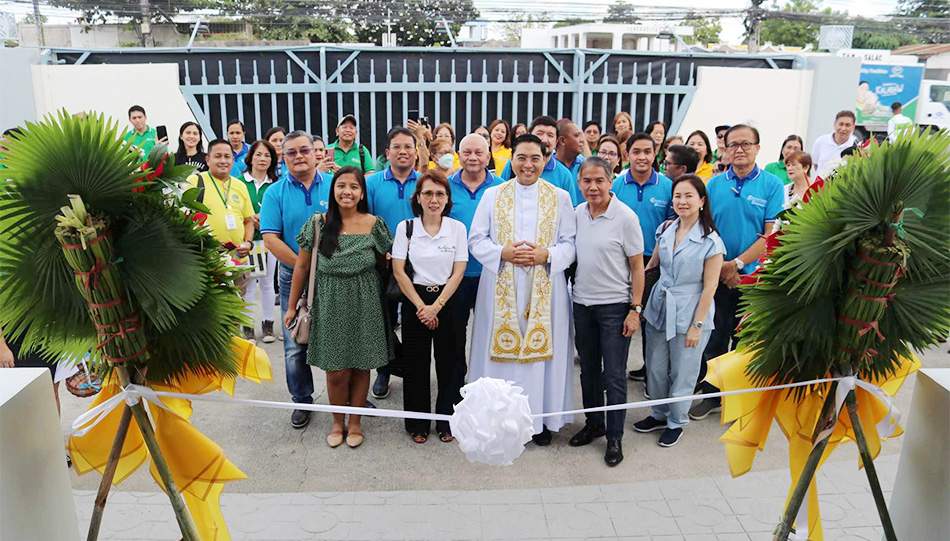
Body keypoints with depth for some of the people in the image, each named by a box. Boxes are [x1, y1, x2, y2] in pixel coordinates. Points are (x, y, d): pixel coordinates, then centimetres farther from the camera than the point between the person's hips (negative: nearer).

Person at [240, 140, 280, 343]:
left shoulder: (276, 184, 4)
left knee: (267, 283, 10)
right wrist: (250, 219, -15)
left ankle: (268, 325, 22)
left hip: (268, 240, 1)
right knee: (248, 285, 5)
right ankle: (248, 327, 15)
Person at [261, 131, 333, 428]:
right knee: (296, 345, 7)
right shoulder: (275, 193, -1)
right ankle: (302, 400, 25)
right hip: (294, 277, 0)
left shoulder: (335, 186, -1)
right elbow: (270, 239, -8)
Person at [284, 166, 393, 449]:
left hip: (365, 305, 1)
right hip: (330, 306, 0)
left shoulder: (374, 224, -2)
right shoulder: (318, 223, -3)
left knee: (360, 366, 9)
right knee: (336, 371, 3)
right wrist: (292, 306, 5)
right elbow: (301, 267, 3)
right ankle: (338, 422, 27)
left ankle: (355, 422, 28)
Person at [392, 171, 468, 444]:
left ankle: (447, 421, 21)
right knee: (416, 364, 5)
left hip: (447, 301, 0)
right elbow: (398, 271, -4)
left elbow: (458, 272, -3)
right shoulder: (405, 227, -1)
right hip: (415, 302, 0)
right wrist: (420, 306, -9)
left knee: (450, 363, 4)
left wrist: (436, 306, -11)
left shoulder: (457, 228, 1)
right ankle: (418, 423, 20)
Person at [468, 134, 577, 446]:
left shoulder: (560, 198, 6)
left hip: (545, 289, 0)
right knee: (503, 348, 2)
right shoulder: (492, 195, 6)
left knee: (541, 347, 3)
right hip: (501, 288, 0)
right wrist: (503, 253, -14)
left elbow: (571, 243, 3)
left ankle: (541, 418, 18)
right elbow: (476, 240, 3)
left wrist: (547, 255, -15)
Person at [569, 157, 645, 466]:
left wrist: (635, 309, -11)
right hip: (582, 303, 5)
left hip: (615, 306, -5)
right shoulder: (577, 214, 2)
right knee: (589, 370, 16)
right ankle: (593, 424, 33)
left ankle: (614, 438, 15)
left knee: (614, 375, 1)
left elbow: (637, 267, -9)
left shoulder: (626, 217, -12)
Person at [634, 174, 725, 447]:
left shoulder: (711, 240, -12)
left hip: (689, 315, -5)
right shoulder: (665, 230, 3)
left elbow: (709, 287, -11)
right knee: (656, 369, 14)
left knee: (682, 374, 8)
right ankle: (659, 414, 36)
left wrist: (697, 325, -12)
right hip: (658, 310, 5)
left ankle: (676, 422, 29)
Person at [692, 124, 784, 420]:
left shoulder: (772, 184, -5)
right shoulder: (714, 184, 3)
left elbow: (772, 235, -10)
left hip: (753, 275, -2)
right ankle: (711, 395, 25)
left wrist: (737, 264, -18)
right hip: (716, 275, 2)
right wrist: (720, 267, -9)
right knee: (714, 339, 10)